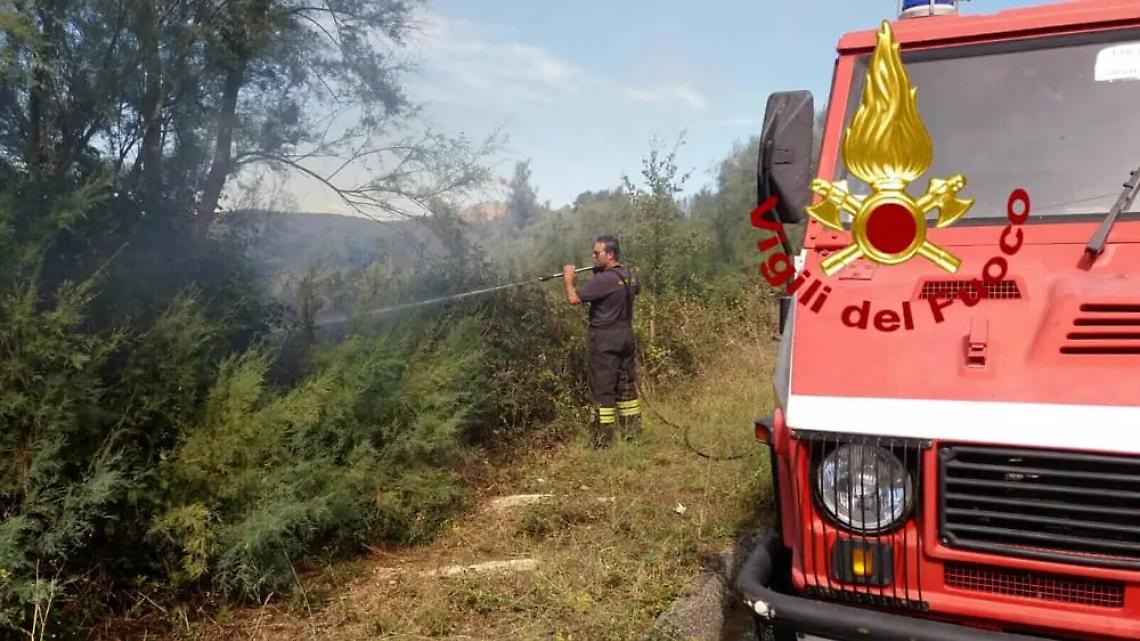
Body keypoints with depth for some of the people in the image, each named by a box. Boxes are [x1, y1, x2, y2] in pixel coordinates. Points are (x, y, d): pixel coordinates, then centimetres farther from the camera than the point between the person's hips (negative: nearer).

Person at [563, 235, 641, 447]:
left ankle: (602, 438, 2)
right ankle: (632, 430, 21)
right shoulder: (630, 275, 6)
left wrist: (569, 279, -4)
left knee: (603, 388, -2)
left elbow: (573, 299, -22)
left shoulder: (603, 279, -20)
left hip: (604, 339, -8)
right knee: (627, 384, 14)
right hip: (626, 335, 8)